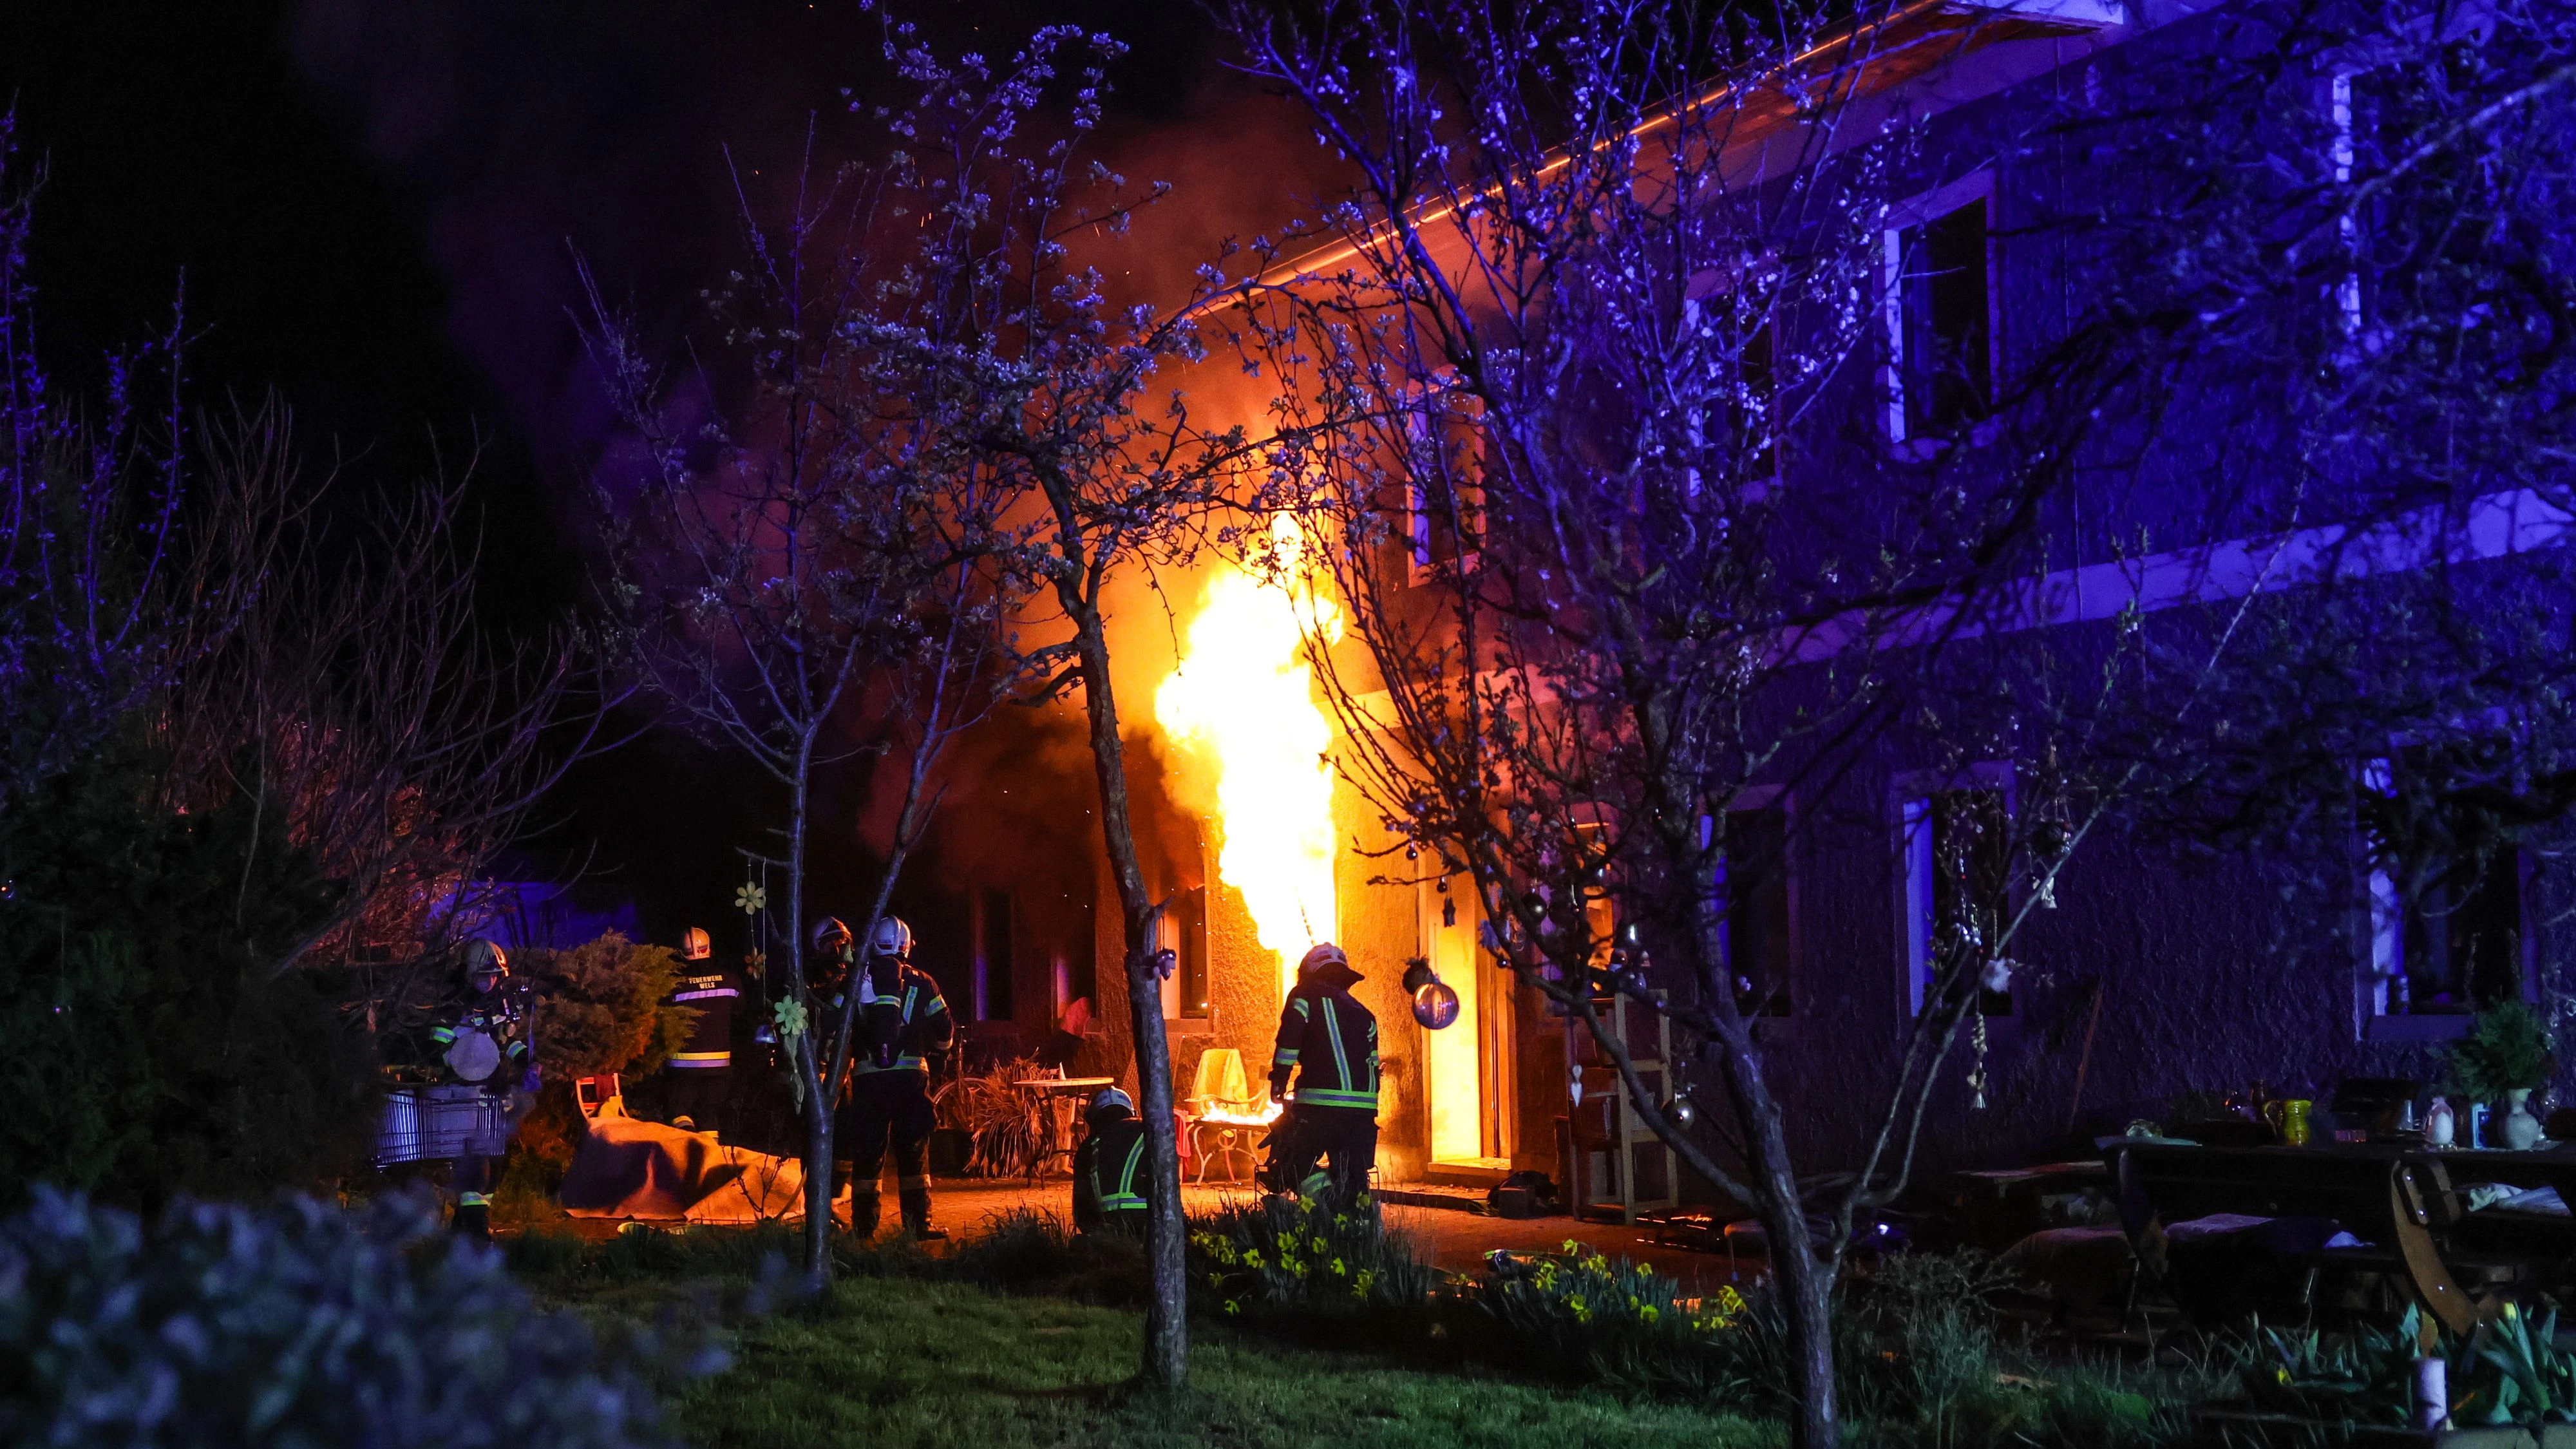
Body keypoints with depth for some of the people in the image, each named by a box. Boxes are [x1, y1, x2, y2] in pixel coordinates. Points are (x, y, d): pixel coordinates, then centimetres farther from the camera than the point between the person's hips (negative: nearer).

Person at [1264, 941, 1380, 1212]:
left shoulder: (1306, 994, 11)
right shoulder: (1364, 1014, 26)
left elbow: (1290, 1036, -6)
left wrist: (1278, 1080, -4)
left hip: (1320, 1101, -5)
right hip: (1364, 1107, 5)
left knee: (1289, 1168, 2)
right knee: (1352, 1177, 13)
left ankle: (1326, 1199, -24)